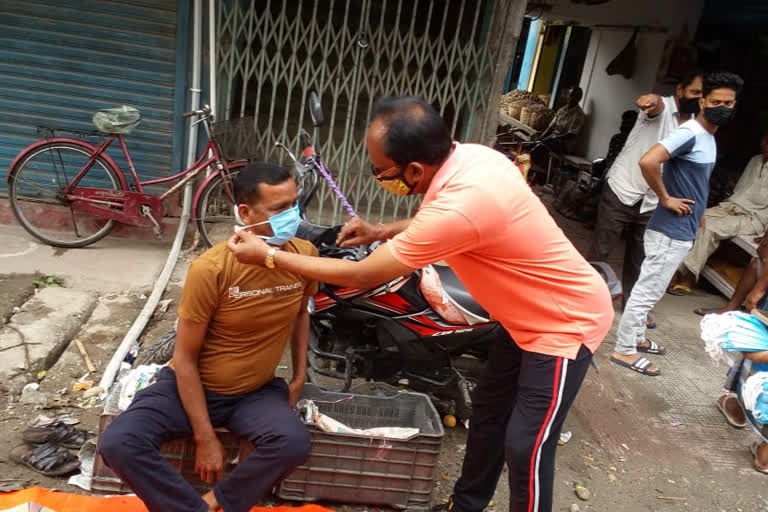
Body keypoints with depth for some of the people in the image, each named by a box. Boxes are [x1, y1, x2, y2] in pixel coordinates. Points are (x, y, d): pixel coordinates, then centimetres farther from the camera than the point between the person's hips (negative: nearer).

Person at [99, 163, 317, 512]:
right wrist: (205, 438, -16)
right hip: (193, 386, -2)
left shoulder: (305, 256, -12)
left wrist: (300, 375, 6)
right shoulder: (211, 269, -24)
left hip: (256, 391, 2)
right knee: (118, 444, -25)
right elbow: (185, 358, -15)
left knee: (295, 443, -28)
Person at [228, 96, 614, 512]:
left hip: (566, 323, -9)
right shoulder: (469, 155, -10)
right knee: (487, 411, 20)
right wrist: (381, 232, -1)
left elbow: (360, 277, -27)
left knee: (525, 449, -1)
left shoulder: (459, 206, -38)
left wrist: (268, 255, -17)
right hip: (531, 313, 9)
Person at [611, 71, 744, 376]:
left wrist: (697, 215, 19)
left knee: (651, 291, 19)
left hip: (682, 232, 10)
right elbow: (647, 161, -33)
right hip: (671, 231, -10)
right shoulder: (690, 133, -18)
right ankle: (624, 351, 7)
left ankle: (635, 337, 32)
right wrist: (666, 199, -22)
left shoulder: (709, 136, 13)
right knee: (647, 291, -2)